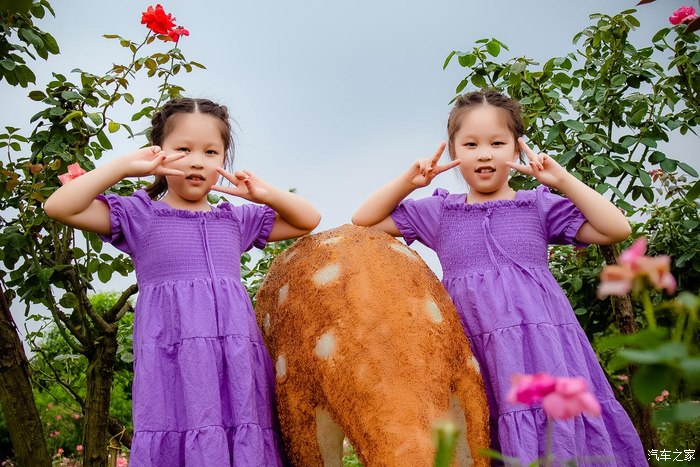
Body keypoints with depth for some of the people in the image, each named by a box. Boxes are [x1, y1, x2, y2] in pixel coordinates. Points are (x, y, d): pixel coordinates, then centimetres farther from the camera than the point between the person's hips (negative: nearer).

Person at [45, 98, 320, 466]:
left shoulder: (236, 220, 22)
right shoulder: (141, 215, 12)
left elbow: (308, 221, 27)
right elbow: (59, 207, 2)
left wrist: (266, 194, 10)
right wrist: (125, 165, -2)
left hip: (237, 353, 4)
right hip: (171, 358, -3)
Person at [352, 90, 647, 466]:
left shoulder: (539, 205, 10)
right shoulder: (439, 212, 15)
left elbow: (616, 229, 3)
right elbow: (364, 221, 17)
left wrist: (563, 181, -3)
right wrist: (408, 181, 3)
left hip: (541, 340, -1)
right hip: (472, 350, 1)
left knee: (557, 429, -10)